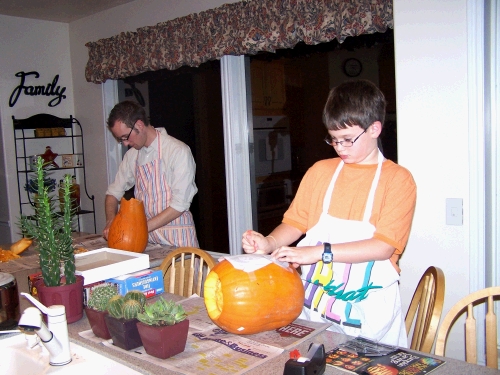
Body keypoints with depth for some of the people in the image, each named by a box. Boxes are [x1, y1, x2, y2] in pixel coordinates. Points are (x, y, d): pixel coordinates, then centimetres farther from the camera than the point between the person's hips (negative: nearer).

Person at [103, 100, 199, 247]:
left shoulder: (179, 151, -11)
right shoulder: (132, 155, 10)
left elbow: (180, 205, -15)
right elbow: (114, 191, 18)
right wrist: (110, 222, 0)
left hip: (176, 237, -5)